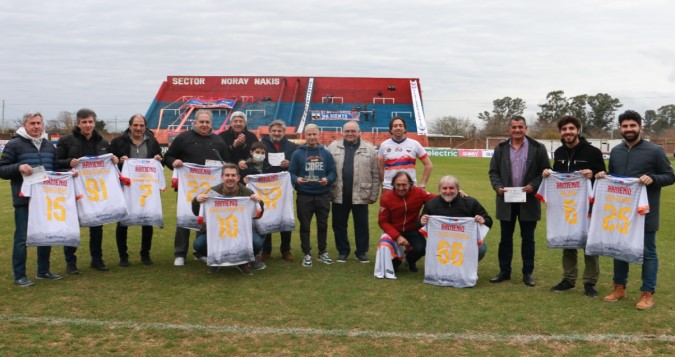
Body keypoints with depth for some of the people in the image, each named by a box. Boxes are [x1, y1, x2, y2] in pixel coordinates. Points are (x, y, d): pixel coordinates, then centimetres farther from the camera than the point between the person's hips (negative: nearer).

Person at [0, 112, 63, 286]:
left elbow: (56, 170, 22)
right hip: (24, 200, -5)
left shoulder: (50, 146, 13)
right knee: (22, 238, -2)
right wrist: (18, 167, -24)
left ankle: (43, 270, 25)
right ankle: (19, 276, 8)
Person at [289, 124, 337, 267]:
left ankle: (323, 252, 25)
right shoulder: (298, 153, -1)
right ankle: (307, 254, 15)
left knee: (323, 225, 11)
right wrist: (296, 179, -22)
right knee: (305, 226, 4)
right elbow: (291, 173, -2)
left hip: (323, 195, 2)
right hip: (304, 196, -2)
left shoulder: (326, 153, 6)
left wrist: (327, 179, -15)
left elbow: (332, 172, 5)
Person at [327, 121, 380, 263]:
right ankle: (343, 251, 24)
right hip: (339, 195, 1)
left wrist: (373, 195, 0)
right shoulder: (333, 147, 3)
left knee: (361, 225, 7)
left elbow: (376, 175, 3)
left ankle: (361, 252, 21)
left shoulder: (369, 149, 2)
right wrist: (328, 191, -2)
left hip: (360, 195, -1)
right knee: (339, 224, 9)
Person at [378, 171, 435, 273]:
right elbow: (383, 222, -12)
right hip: (394, 231, -1)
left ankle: (411, 260, 14)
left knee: (421, 249, -26)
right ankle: (395, 261, 26)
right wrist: (397, 237, -24)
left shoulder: (418, 192, -13)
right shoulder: (386, 197, -16)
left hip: (412, 231, 1)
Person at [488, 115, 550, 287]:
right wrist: (498, 187, -10)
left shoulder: (538, 148, -1)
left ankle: (528, 273, 17)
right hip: (506, 200, 2)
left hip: (528, 201, -2)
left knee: (528, 238, 7)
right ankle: (504, 271, 19)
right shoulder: (500, 148, 5)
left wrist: (533, 186, -15)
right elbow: (493, 171, 7)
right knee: (505, 238, 9)